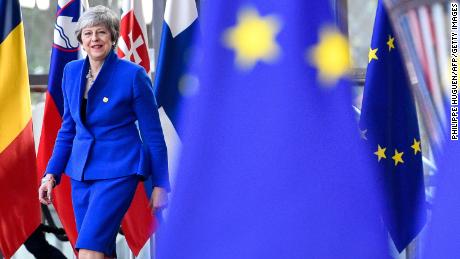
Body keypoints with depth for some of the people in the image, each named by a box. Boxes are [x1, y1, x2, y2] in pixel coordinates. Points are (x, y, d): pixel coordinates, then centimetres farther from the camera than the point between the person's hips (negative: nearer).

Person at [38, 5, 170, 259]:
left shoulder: (133, 74, -10)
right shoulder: (72, 71, 7)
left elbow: (153, 133, -5)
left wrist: (160, 183, -4)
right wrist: (52, 173, 9)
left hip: (118, 170, -6)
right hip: (81, 170, 6)